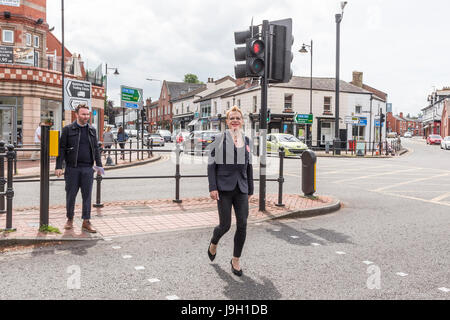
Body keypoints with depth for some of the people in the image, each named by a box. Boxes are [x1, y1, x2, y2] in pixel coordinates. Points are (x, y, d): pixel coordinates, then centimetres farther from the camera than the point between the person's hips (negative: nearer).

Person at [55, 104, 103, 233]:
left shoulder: (92, 130, 11)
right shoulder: (68, 129, 0)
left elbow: (96, 149, 15)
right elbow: (61, 148, -1)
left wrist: (99, 165, 8)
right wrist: (59, 166, -7)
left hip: (88, 169, 2)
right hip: (72, 168, -2)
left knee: (87, 195, 4)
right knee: (71, 195, 6)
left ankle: (86, 222, 11)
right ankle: (70, 219, 24)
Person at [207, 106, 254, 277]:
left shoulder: (246, 140, 12)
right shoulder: (219, 139, 0)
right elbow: (211, 164, -3)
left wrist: (250, 190, 15)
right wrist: (212, 188, -10)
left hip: (241, 188, 4)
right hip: (224, 187, -4)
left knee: (242, 225, 0)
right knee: (225, 225, -1)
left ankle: (236, 260, 16)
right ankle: (213, 243, 33)